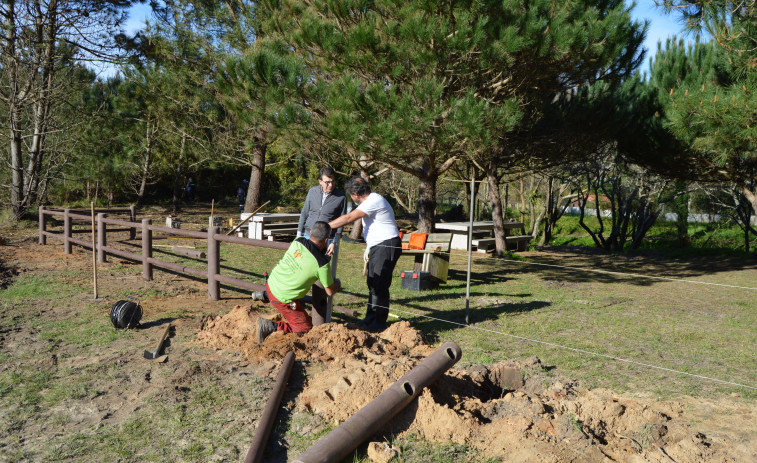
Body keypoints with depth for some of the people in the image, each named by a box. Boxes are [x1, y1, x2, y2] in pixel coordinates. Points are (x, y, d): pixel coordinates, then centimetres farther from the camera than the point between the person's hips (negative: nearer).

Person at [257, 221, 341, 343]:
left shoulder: (298, 240, -9)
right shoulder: (322, 264, -23)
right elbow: (330, 291, -7)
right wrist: (337, 283, 15)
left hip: (270, 283, 7)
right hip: (283, 299, -7)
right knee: (306, 328, 8)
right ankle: (271, 327, -5)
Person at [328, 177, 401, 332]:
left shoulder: (374, 201, -18)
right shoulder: (370, 201, 15)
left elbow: (349, 218, -23)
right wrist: (368, 248, 23)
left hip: (387, 246, -11)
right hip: (377, 246, 11)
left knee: (379, 286, -9)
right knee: (372, 283, 14)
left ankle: (379, 323, -1)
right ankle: (371, 319, 24)